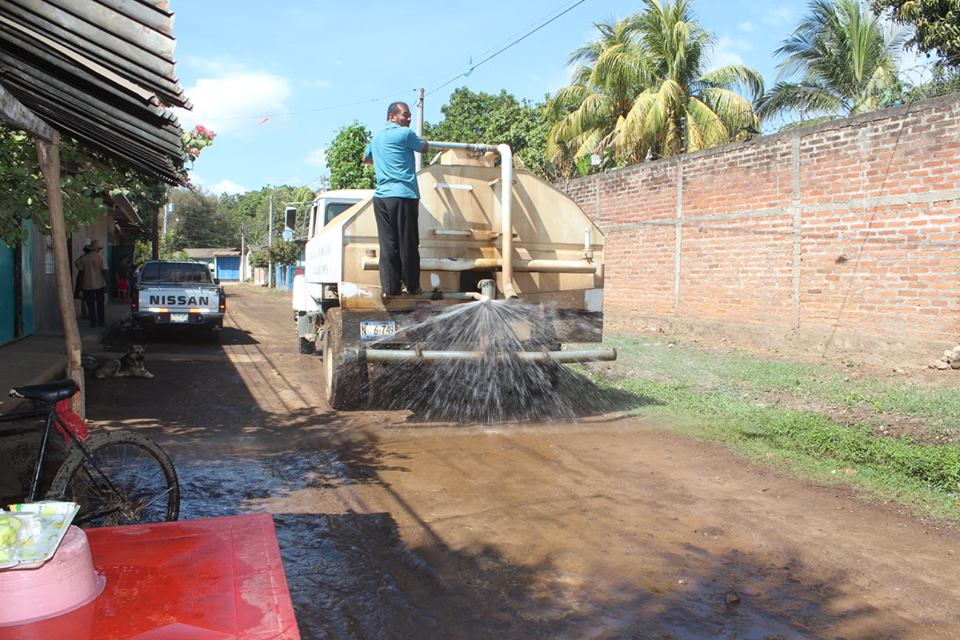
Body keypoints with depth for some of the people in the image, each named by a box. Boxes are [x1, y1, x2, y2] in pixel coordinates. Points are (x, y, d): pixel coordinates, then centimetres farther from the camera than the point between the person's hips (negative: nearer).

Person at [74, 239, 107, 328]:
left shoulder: (84, 258, 0)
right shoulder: (100, 258, -4)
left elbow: (81, 272, 1)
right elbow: (104, 271, -7)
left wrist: (81, 285, 8)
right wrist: (106, 285, -4)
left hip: (88, 285, 1)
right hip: (99, 285, -1)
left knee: (90, 305, 6)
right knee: (100, 304, 10)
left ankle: (93, 323, 3)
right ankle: (100, 322, 10)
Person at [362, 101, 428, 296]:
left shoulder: (377, 138, 21)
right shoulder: (405, 133, -2)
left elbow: (366, 158, 37)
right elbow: (424, 148, 11)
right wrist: (421, 139, 32)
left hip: (381, 196, 7)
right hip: (403, 195, -6)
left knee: (388, 244, 4)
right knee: (408, 243, 0)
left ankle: (390, 287, 1)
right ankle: (412, 286, 6)